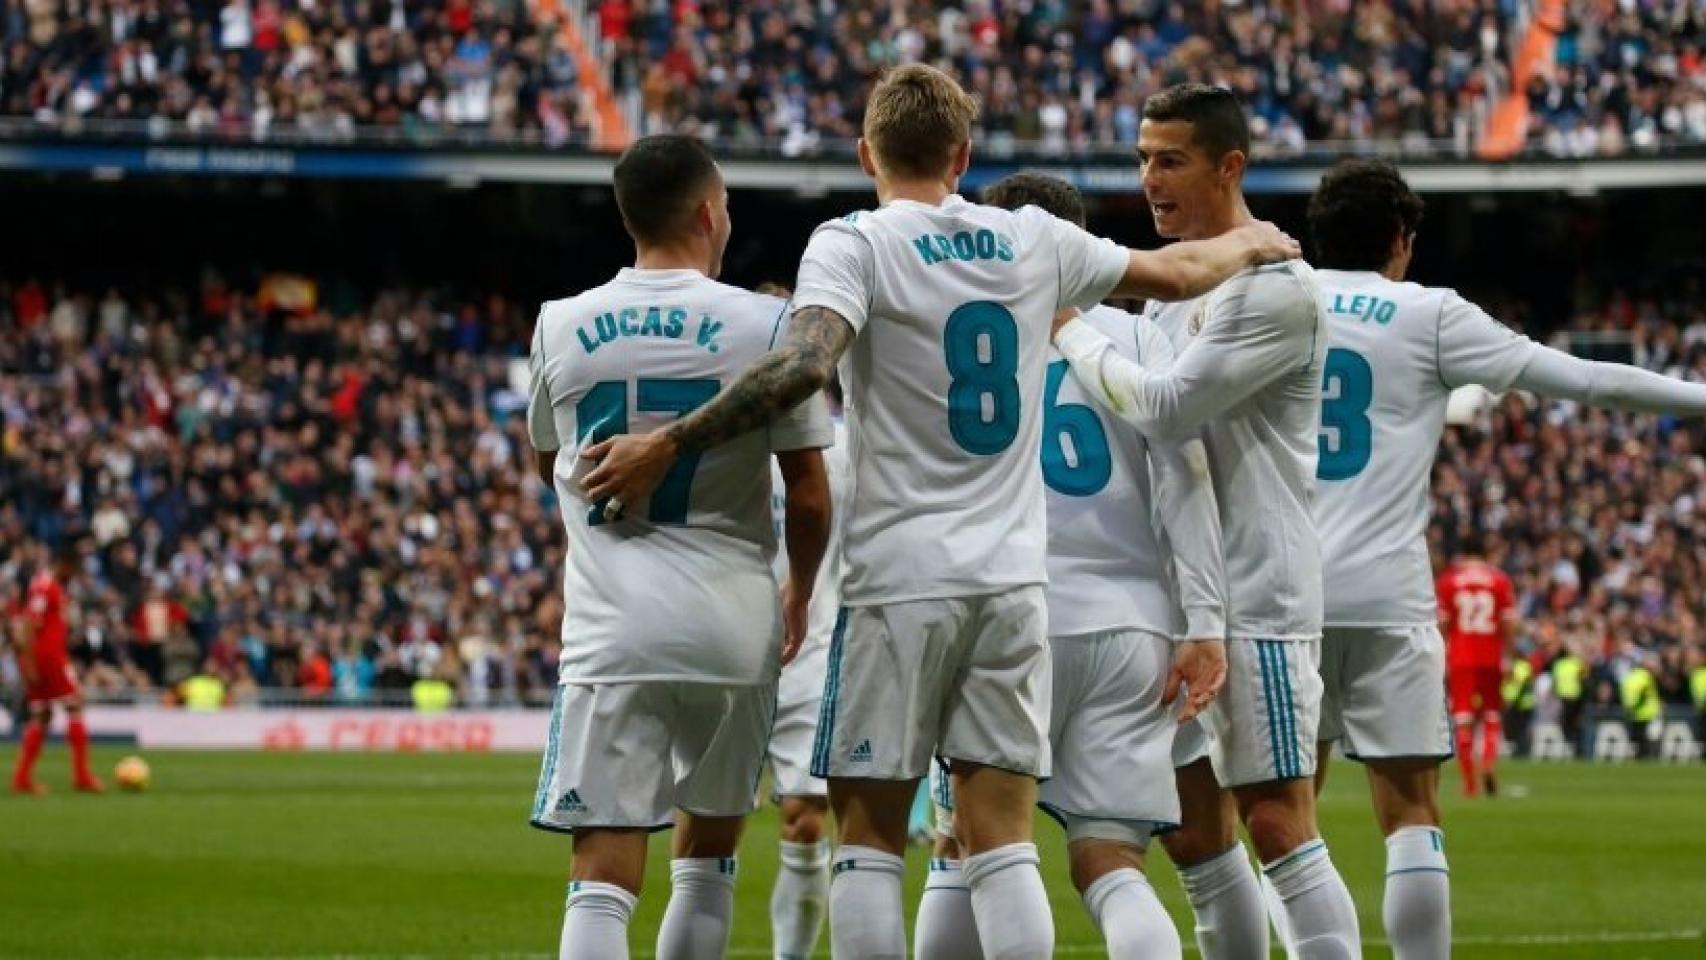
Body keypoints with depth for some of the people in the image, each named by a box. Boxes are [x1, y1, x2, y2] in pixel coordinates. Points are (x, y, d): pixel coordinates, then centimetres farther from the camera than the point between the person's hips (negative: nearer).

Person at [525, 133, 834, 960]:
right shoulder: (766, 327, -4)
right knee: (707, 857, 19)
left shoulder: (561, 327, 3)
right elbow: (810, 496, -1)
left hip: (612, 628, 0)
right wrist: (800, 592, 18)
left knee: (603, 878, -5)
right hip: (735, 626, 0)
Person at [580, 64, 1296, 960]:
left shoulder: (853, 245, -6)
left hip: (900, 582, -4)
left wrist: (664, 445, -20)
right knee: (1002, 846, 4)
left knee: (868, 840, 4)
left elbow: (802, 366, -24)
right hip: (1010, 581, 4)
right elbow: (1178, 273, 23)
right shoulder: (1035, 241, 8)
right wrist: (1250, 243, 44)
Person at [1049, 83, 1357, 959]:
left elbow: (1164, 408, -21)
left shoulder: (1275, 287, -14)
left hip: (1258, 591, -9)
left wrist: (1071, 332, -10)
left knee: (1276, 820, -11)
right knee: (1194, 826, 10)